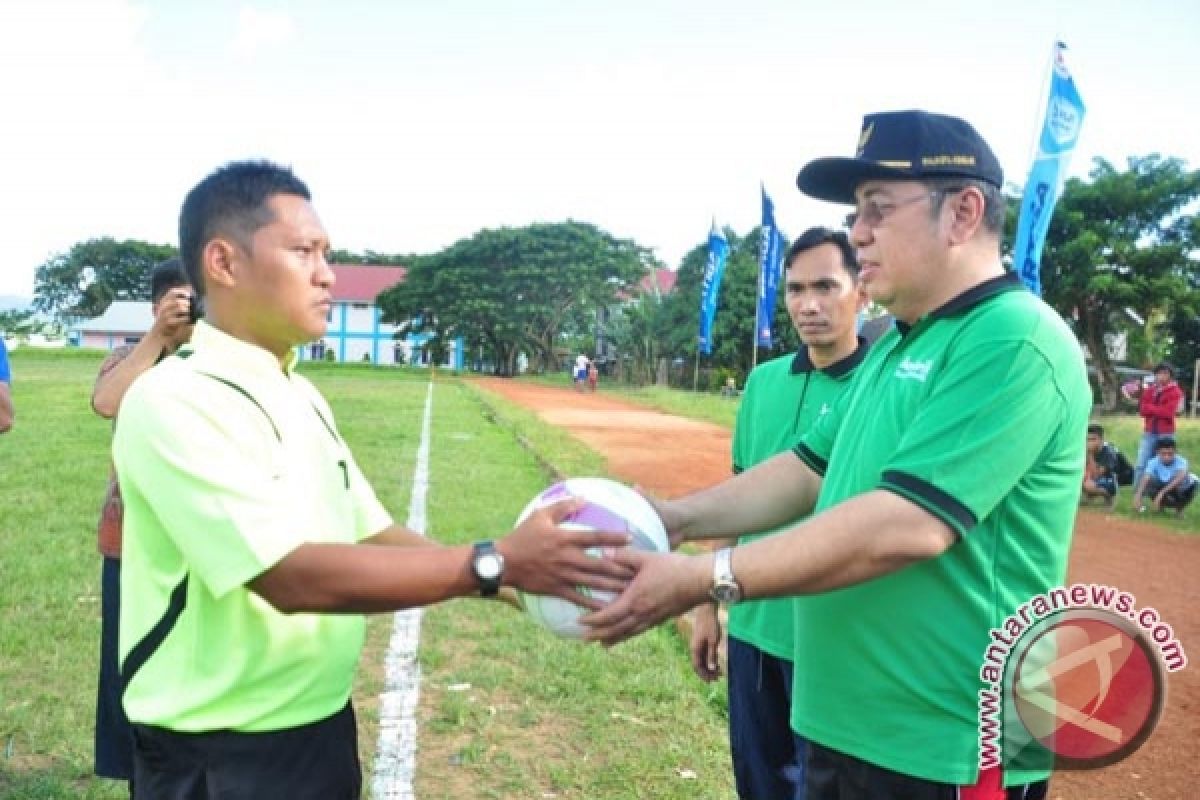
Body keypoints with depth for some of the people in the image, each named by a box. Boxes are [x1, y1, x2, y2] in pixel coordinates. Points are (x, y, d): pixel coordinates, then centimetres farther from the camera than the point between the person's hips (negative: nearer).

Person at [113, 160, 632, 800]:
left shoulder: (301, 396, 7)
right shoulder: (175, 401, -20)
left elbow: (373, 535, 5)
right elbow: (294, 577, -28)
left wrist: (524, 579, -7)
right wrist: (496, 563, -28)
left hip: (321, 729, 7)